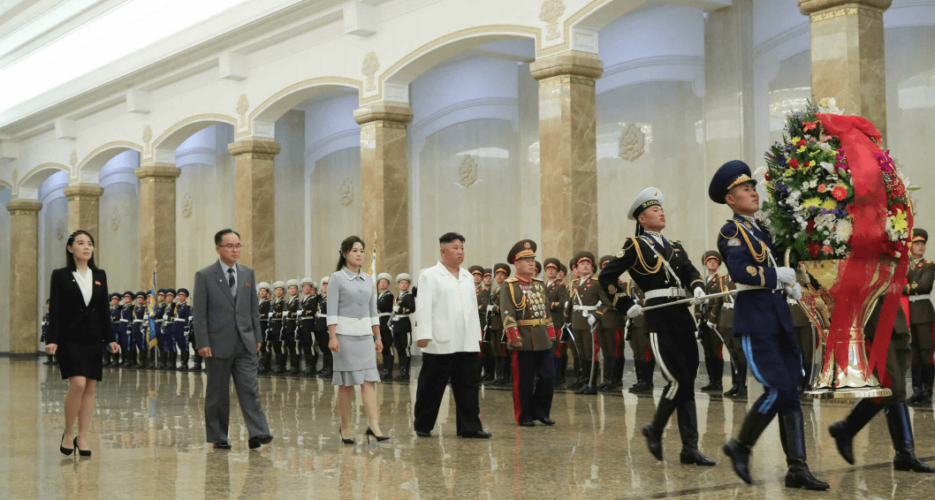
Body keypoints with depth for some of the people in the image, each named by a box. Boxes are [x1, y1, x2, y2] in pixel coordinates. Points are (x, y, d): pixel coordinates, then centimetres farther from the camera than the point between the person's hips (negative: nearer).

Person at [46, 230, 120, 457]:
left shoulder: (100, 275, 10)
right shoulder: (60, 276, -1)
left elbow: (104, 309, 11)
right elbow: (55, 310, -5)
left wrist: (110, 338, 6)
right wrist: (52, 340, -13)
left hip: (93, 339, 4)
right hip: (70, 338, -4)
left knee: (90, 388, 3)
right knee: (78, 383, -17)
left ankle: (82, 438, 11)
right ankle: (67, 433, 1)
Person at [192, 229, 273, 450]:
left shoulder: (248, 273, 10)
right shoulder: (204, 276, -3)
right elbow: (199, 313, -6)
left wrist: (257, 337, 9)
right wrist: (202, 343, -11)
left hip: (245, 343, 3)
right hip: (218, 344, -3)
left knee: (250, 389, -6)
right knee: (217, 393, 6)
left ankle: (258, 433, -11)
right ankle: (218, 437, 15)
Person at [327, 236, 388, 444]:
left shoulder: (368, 279, 12)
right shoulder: (337, 278, -3)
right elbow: (331, 310, -8)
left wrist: (378, 337, 12)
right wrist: (332, 337, -16)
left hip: (365, 333, 4)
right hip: (345, 333, -4)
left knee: (369, 379, -5)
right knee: (346, 382, 1)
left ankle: (374, 425, -11)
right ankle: (345, 427, 12)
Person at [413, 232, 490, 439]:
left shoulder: (467, 277, 17)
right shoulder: (430, 275, -1)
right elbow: (424, 306, -8)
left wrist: (477, 336, 16)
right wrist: (423, 334, -16)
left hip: (467, 343, 6)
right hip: (440, 343, -6)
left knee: (468, 386, 3)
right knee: (432, 386, 2)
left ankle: (469, 427, 6)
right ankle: (423, 426, 13)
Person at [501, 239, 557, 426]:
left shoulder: (540, 285, 16)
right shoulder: (509, 286, -5)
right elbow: (508, 315, -12)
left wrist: (551, 335, 15)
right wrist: (514, 337, -20)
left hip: (543, 341, 6)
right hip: (523, 342, -6)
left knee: (547, 377, 4)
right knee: (524, 381, 2)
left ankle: (540, 412, 19)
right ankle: (524, 416, 13)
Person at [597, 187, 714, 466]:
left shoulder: (674, 246, 20)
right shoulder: (635, 246, 1)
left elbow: (690, 271, 9)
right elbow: (606, 277, 0)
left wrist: (697, 287, -12)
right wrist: (627, 305, -5)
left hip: (682, 316, 7)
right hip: (659, 318, -6)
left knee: (687, 382, 4)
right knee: (679, 380, -12)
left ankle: (690, 448, 8)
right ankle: (655, 430, 9)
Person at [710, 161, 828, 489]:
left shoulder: (759, 230, 18)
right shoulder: (731, 232, -6)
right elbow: (739, 271, -23)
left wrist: (790, 285, 12)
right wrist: (777, 275, -13)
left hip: (779, 317, 8)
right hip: (754, 319, -8)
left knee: (791, 392, 4)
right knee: (778, 390, -13)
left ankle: (797, 469, 6)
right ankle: (740, 447, 7)